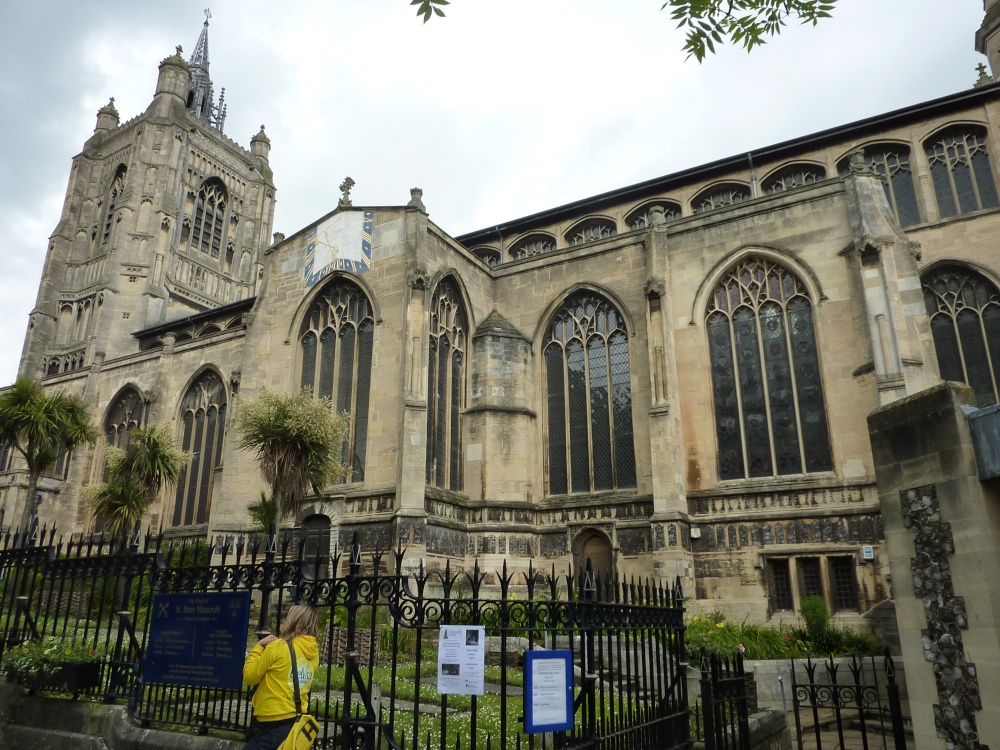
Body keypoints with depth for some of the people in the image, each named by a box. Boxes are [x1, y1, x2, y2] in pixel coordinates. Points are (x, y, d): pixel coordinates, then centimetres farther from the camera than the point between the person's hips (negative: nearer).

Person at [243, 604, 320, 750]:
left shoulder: (277, 647, -14)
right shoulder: (314, 652, 5)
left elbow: (249, 677, -4)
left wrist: (258, 646, 5)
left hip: (273, 725, -7)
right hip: (298, 723, 7)